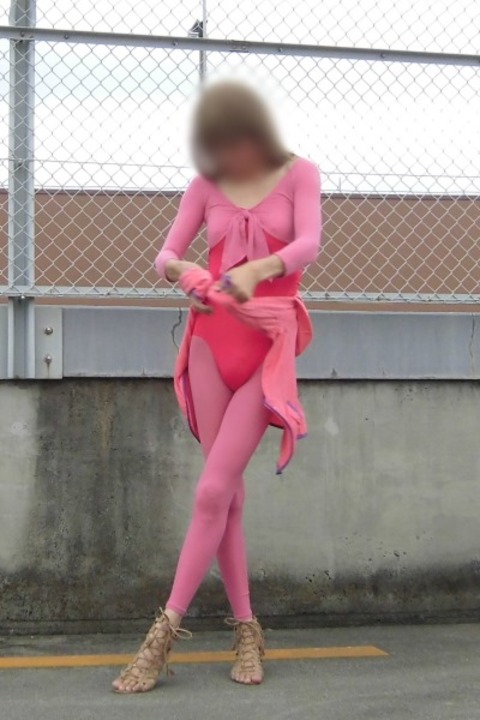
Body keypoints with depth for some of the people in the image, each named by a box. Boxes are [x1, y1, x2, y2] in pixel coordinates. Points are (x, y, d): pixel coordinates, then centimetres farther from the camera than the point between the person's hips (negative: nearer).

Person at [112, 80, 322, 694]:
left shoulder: (297, 175, 1)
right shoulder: (205, 186, 8)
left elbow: (309, 244, -14)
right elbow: (164, 257, 3)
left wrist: (259, 269, -35)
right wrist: (183, 271, -22)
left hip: (269, 341, -3)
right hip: (213, 339, 3)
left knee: (213, 492, -10)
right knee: (227, 493, 3)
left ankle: (165, 633, -4)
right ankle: (245, 630, 13)